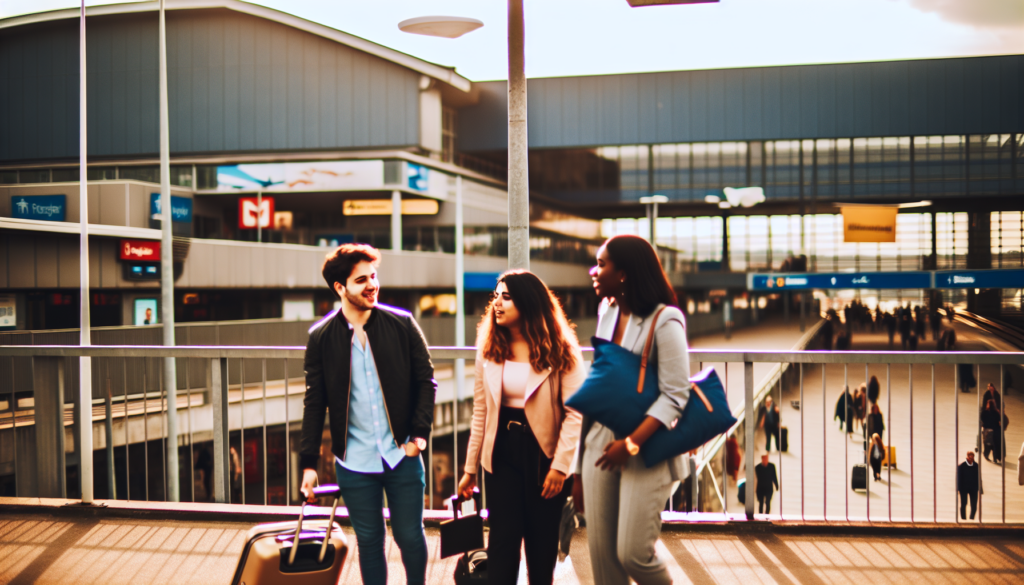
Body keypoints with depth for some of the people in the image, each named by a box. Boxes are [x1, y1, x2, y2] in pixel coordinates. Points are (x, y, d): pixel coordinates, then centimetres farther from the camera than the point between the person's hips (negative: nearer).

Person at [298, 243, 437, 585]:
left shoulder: (402, 324, -4)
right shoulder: (321, 337, -2)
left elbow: (426, 381, 3)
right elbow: (314, 403, 3)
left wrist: (419, 434, -7)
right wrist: (308, 463, 1)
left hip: (402, 455, 0)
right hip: (354, 462, 0)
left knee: (410, 536, 10)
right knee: (369, 542, 11)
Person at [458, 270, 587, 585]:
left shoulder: (560, 351, -7)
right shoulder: (489, 349, 4)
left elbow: (575, 412, -11)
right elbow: (481, 411, 6)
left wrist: (561, 465, -17)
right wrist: (471, 467, 6)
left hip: (544, 453, -2)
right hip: (503, 453, 2)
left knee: (543, 543, 8)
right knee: (503, 541, -1)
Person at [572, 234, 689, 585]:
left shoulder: (665, 320, -10)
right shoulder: (606, 313, 10)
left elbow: (675, 395, -14)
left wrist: (631, 444, -22)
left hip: (645, 451, -6)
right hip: (601, 445, 6)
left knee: (633, 553, -9)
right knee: (602, 555, 5)